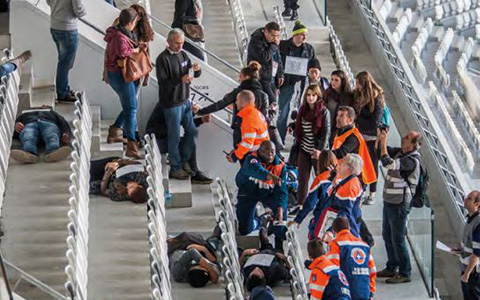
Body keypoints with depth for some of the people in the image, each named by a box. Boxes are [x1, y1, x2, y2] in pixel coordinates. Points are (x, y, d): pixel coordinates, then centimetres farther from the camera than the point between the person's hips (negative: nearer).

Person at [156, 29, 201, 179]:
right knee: (174, 137, 2)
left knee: (192, 132, 14)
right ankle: (175, 168, 14)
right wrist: (180, 80, -35)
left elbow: (194, 75, 12)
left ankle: (183, 161, 31)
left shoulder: (183, 54, 7)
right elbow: (163, 83, -21)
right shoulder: (163, 59, -16)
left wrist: (196, 70, -12)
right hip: (172, 104, -8)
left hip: (185, 101, 8)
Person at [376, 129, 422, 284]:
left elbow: (388, 163, -32)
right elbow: (384, 152, 15)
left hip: (399, 204, -10)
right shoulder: (400, 152, 6)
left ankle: (405, 273, 5)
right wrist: (381, 139, -3)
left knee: (398, 239, -4)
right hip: (389, 201, 10)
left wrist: (383, 142, -25)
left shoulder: (412, 160, -23)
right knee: (387, 235, 19)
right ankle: (392, 268, 31)